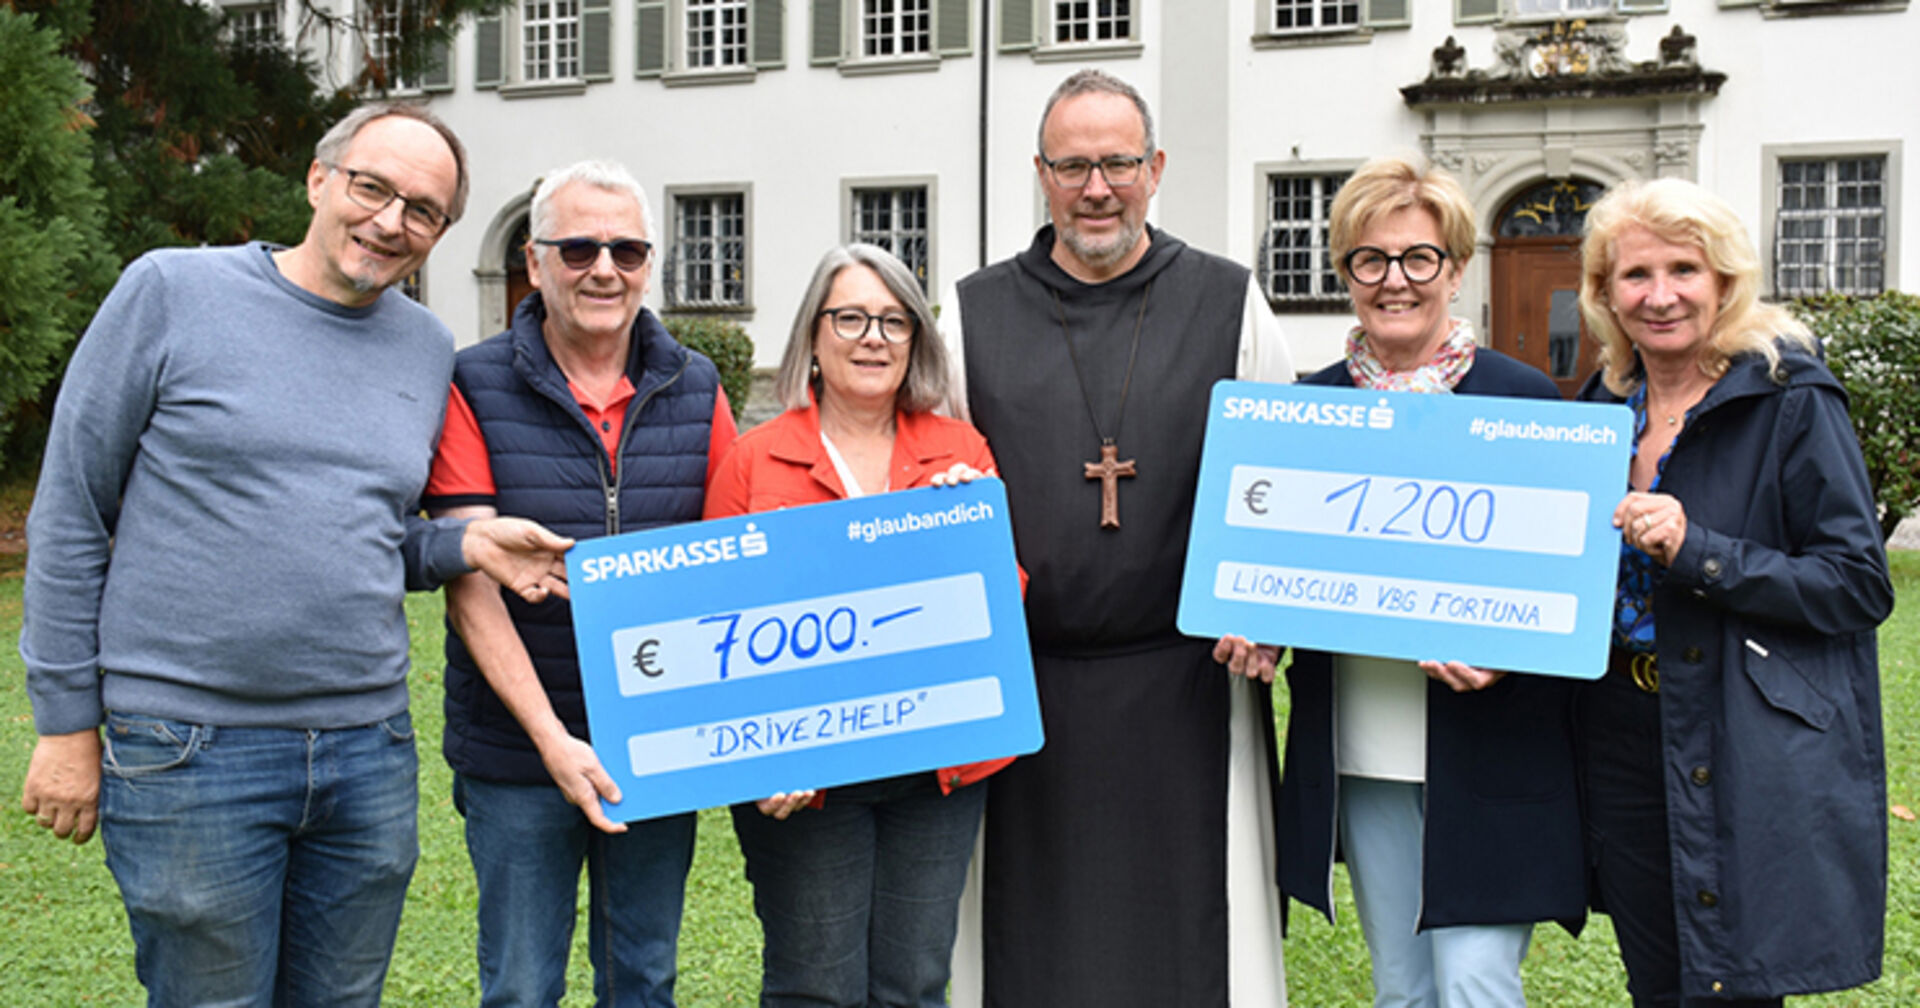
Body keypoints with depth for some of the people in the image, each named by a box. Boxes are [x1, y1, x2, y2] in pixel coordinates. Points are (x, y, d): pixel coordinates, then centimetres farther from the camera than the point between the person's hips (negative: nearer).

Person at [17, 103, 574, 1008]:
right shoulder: (172, 292, -4)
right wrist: (66, 721, -2)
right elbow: (70, 514, -1)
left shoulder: (428, 347, 9)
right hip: (189, 748, -4)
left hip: (369, 753, 5)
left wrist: (465, 543, -3)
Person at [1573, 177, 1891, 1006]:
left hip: (1754, 764, -6)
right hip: (1625, 744, 6)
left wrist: (1699, 553, -21)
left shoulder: (1791, 401, -8)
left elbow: (1860, 584, -13)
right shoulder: (1605, 407, 10)